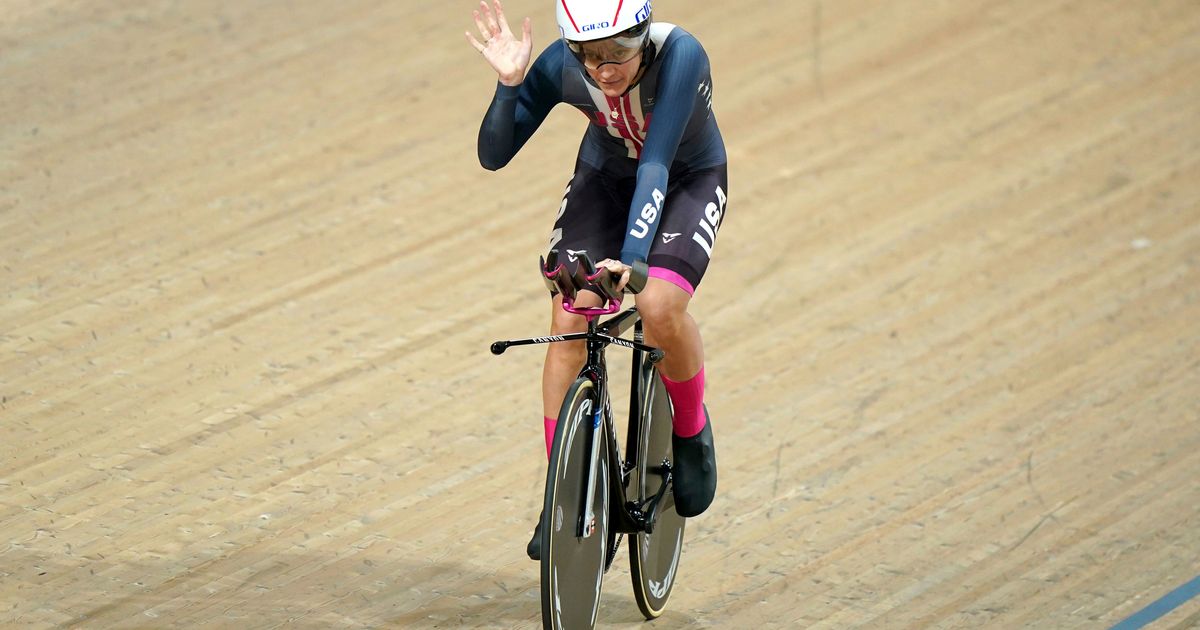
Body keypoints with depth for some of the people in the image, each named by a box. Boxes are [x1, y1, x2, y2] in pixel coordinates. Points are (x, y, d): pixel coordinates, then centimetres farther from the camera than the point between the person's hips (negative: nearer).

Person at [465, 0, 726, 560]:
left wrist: (633, 257, -51)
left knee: (660, 308, -28)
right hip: (604, 178, 3)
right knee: (567, 321, -15)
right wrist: (509, 85, -38)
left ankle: (691, 431, 3)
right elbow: (493, 155, -22)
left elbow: (656, 164, -40)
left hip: (688, 180, -3)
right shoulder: (560, 66, -27)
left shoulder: (679, 56, -36)